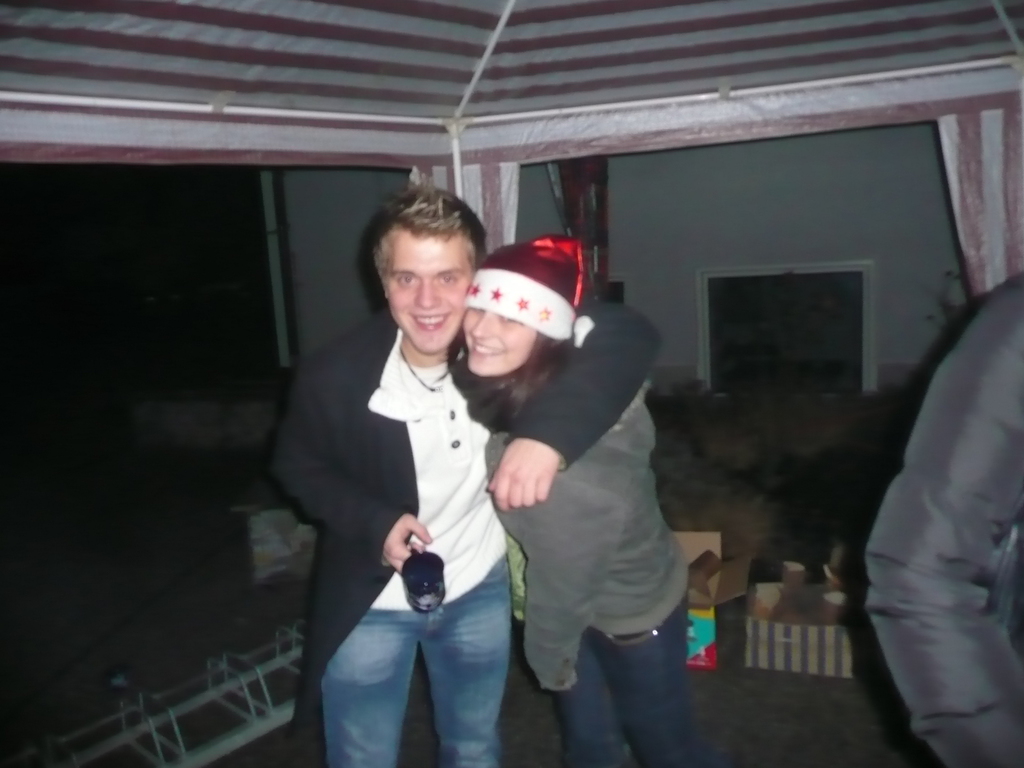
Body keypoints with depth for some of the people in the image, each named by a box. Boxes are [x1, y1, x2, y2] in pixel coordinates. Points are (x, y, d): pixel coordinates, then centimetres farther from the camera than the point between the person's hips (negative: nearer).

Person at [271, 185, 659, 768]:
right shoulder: (334, 375, -23)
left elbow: (630, 333, -31)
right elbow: (298, 466, -5)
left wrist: (549, 432, -45)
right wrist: (374, 521, -23)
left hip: (479, 591, 2)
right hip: (369, 603, -1)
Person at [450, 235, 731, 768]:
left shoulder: (567, 455, -39)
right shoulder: (498, 387, -17)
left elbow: (561, 580, -25)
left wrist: (549, 658, -7)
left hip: (633, 610, -7)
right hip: (580, 600, 7)